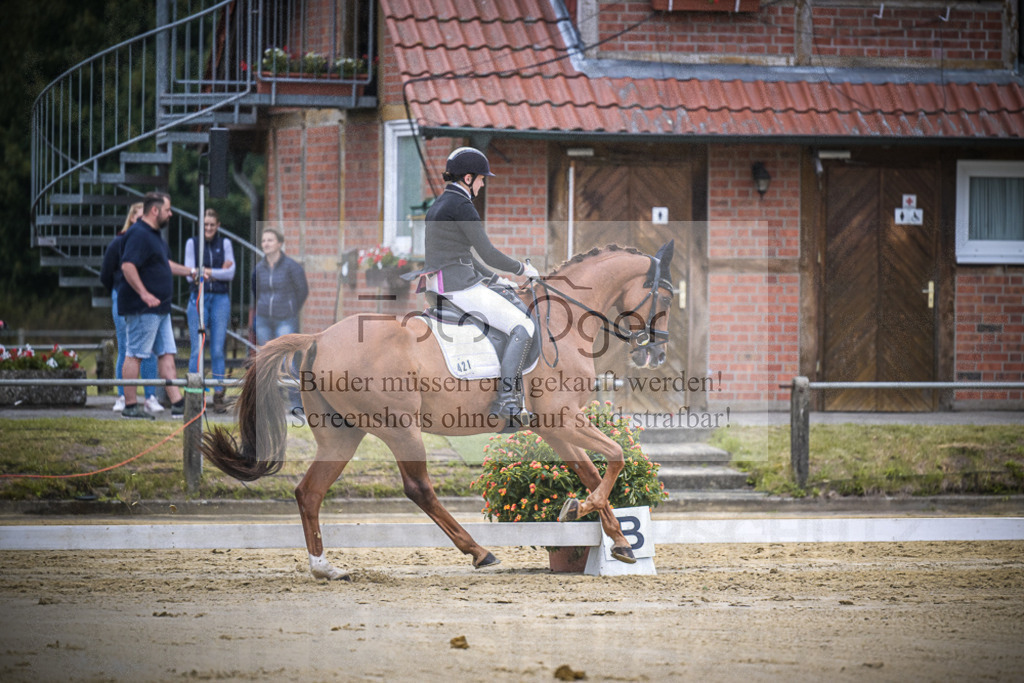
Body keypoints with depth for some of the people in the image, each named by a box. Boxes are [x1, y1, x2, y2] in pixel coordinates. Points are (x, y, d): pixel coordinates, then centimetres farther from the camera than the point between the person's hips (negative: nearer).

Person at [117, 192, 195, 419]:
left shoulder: (154, 235, 19)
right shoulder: (139, 234, -15)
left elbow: (165, 264, 34)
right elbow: (127, 266, -26)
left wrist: (191, 272, 35)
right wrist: (144, 293, -29)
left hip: (159, 307, 11)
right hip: (142, 309, -11)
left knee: (166, 354, 8)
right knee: (135, 355, -6)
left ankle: (177, 402, 9)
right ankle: (130, 405, -3)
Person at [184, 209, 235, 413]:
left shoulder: (225, 244, 8)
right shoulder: (192, 243, 6)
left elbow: (230, 273, -1)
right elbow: (189, 273, -2)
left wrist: (207, 271, -10)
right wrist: (218, 272, -10)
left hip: (220, 299, 1)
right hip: (198, 297, -1)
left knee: (218, 350, -1)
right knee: (197, 350, -6)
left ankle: (219, 397, 1)